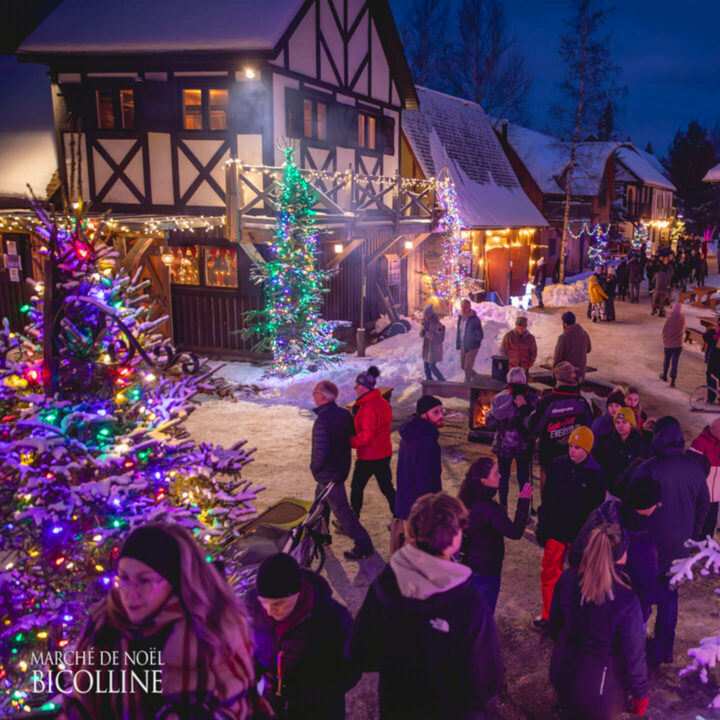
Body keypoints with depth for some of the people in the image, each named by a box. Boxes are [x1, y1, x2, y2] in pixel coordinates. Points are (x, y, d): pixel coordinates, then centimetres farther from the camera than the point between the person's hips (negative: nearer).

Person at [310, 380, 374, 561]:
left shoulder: (322, 420, -28)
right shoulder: (344, 413, -3)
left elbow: (321, 452, -31)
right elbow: (353, 434, 10)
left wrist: (315, 468, -12)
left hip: (329, 473, -9)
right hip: (342, 467, 9)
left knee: (341, 508, 1)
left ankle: (363, 544, 6)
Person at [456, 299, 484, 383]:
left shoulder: (475, 319, -16)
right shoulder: (460, 318, 5)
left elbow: (480, 335, -12)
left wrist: (473, 344, -15)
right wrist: (458, 344, 10)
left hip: (472, 348, -7)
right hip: (463, 347, 7)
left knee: (467, 367, -3)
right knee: (463, 366, 17)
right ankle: (476, 376, 40)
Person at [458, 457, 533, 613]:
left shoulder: (470, 501, -3)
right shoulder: (488, 509, -30)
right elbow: (515, 532, -30)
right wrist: (523, 502, -26)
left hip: (471, 564, 8)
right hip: (486, 571, -8)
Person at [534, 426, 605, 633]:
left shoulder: (595, 474, -12)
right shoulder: (557, 465, -4)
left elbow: (596, 508, -7)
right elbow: (546, 497, 3)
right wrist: (542, 527, 2)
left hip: (580, 535, -2)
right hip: (555, 531, 2)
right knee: (549, 573, 8)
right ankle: (548, 615, 24)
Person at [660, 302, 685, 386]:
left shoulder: (669, 319, -18)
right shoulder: (682, 319, -10)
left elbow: (664, 331, -7)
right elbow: (683, 331, 7)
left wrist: (664, 341, 8)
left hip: (668, 344, -1)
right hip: (678, 344, 1)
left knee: (667, 360, 18)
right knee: (674, 362, 2)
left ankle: (664, 376, 36)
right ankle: (672, 381, -4)